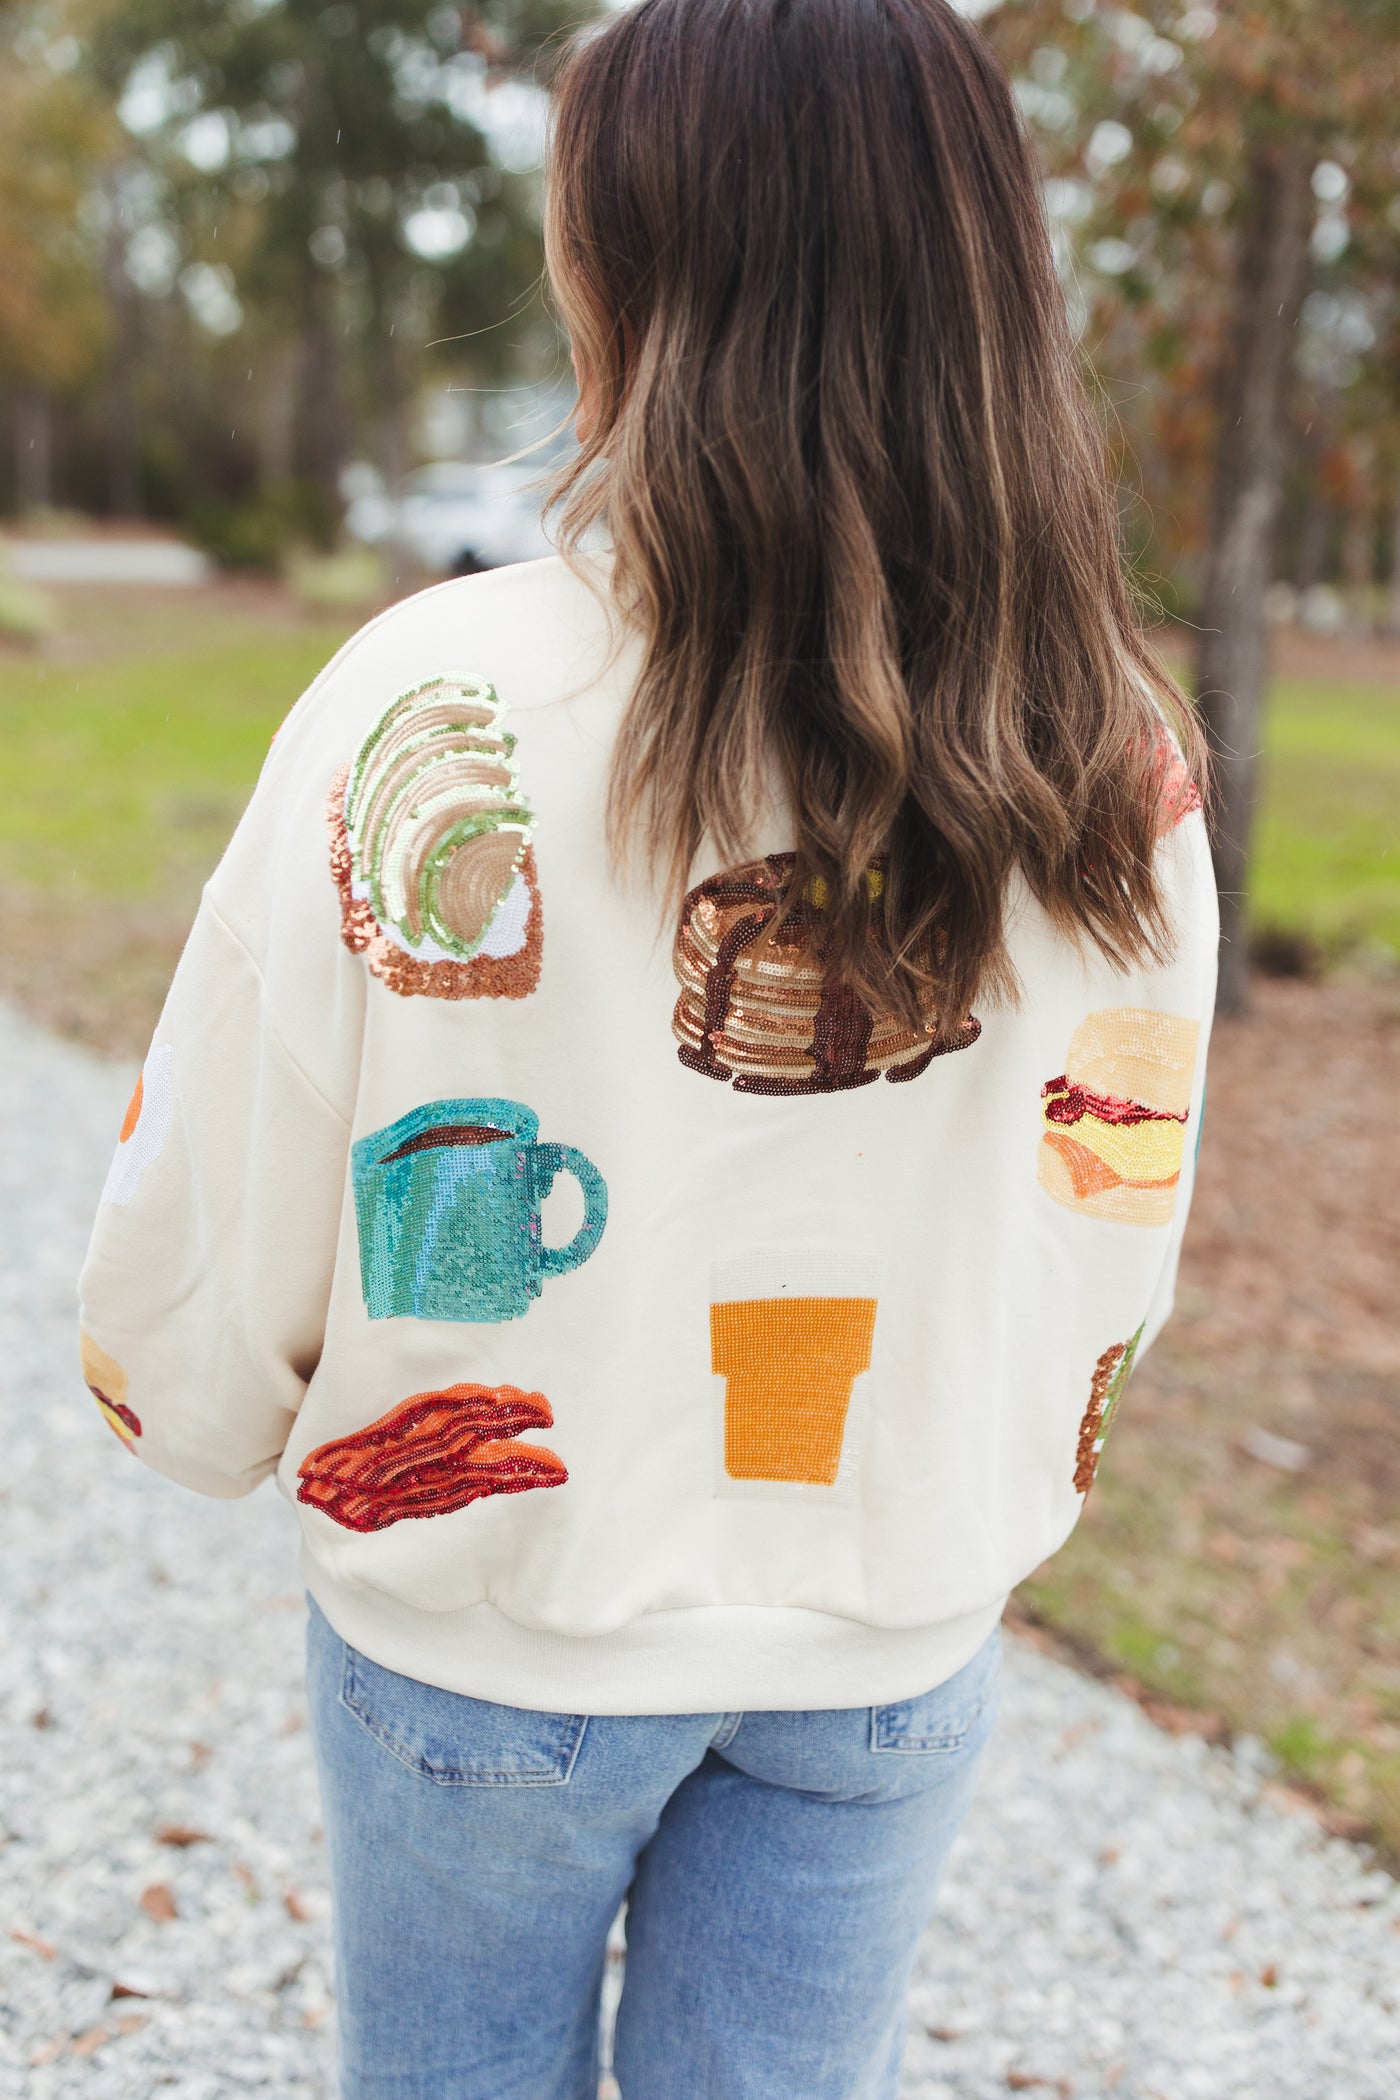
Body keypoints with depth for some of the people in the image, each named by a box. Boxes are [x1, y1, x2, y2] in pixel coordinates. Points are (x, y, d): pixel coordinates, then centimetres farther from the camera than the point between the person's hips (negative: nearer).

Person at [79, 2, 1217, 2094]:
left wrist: (220, 1411, 10)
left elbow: (216, 1207, -12)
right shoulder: (1115, 765, -11)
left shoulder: (435, 698, -22)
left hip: (490, 1624, -2)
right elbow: (1109, 1247, 0)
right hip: (894, 1647, 3)